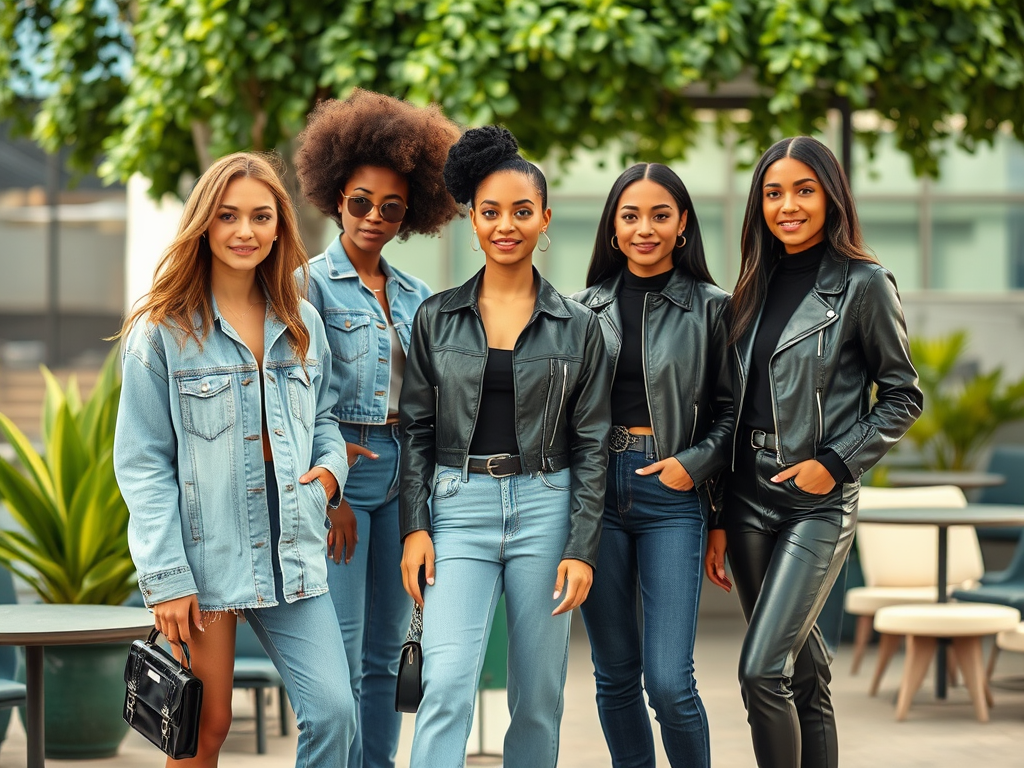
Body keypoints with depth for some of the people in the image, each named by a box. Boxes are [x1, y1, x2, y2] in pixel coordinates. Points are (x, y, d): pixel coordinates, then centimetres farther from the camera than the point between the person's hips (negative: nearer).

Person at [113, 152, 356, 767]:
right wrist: (166, 578, -11)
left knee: (334, 711, -6)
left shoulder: (303, 324, 11)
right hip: (206, 555, -4)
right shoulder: (163, 331, -3)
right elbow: (142, 463, -5)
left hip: (292, 551, 4)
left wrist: (331, 464, 0)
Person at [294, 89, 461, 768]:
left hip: (400, 475, 6)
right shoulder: (311, 284, -3)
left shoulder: (415, 297, 15)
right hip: (337, 472, -6)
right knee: (341, 663, -9)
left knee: (385, 656, 9)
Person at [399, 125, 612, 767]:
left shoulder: (579, 327, 4)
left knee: (539, 700, 5)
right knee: (447, 687, -14)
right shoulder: (437, 318, 6)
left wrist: (582, 549, -3)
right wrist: (415, 527, -3)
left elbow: (591, 444, 4)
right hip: (459, 506, 0)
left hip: (544, 507, 1)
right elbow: (418, 430, 8)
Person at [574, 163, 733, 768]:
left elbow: (731, 412, 4)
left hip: (672, 496, -3)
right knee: (615, 674, 8)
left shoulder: (711, 308, 3)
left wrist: (694, 464, -11)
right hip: (595, 488, 3)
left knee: (669, 681, -9)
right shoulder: (587, 307, 10)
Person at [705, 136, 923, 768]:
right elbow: (734, 407, 13)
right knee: (804, 675, 11)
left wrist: (836, 462, -12)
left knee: (762, 671, -14)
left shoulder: (864, 284, -5)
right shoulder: (759, 286, 12)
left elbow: (903, 396, -1)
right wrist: (718, 520, 11)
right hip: (750, 497, 6)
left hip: (817, 502, -5)